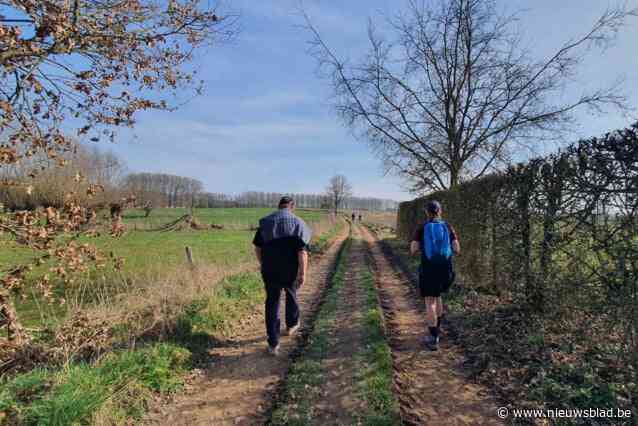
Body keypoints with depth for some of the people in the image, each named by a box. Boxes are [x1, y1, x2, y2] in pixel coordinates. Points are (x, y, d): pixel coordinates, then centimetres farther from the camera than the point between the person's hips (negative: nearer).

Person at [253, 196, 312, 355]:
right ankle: (291, 325, 47)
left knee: (272, 303, 12)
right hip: (290, 271, -1)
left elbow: (257, 248, 4)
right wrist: (303, 273, -13)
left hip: (270, 270, 2)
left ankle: (273, 344, 12)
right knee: (291, 295, 26)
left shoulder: (265, 222, 0)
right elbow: (302, 251, -17)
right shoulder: (298, 223, -10)